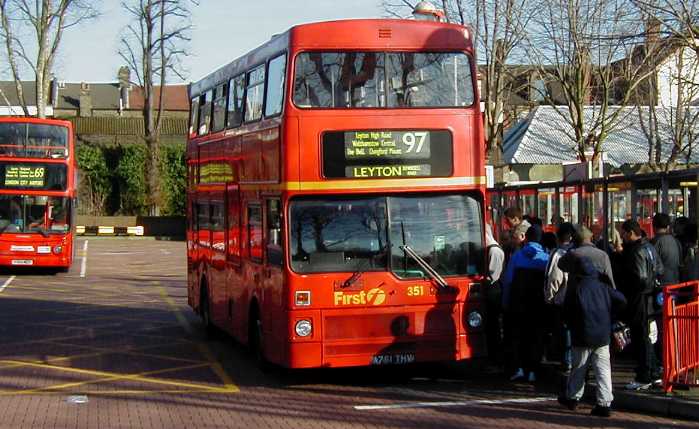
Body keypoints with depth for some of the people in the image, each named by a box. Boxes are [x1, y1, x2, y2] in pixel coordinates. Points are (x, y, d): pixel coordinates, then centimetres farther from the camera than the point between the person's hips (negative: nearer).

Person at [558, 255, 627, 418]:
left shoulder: (574, 289, -6)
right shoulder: (603, 287, 2)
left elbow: (567, 313, -3)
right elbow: (621, 300, 0)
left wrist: (573, 325, 15)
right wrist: (607, 313, 12)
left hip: (583, 337, -2)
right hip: (603, 337, 2)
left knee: (578, 368, 13)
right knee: (603, 369, 1)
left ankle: (572, 398, 28)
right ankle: (604, 403, -4)